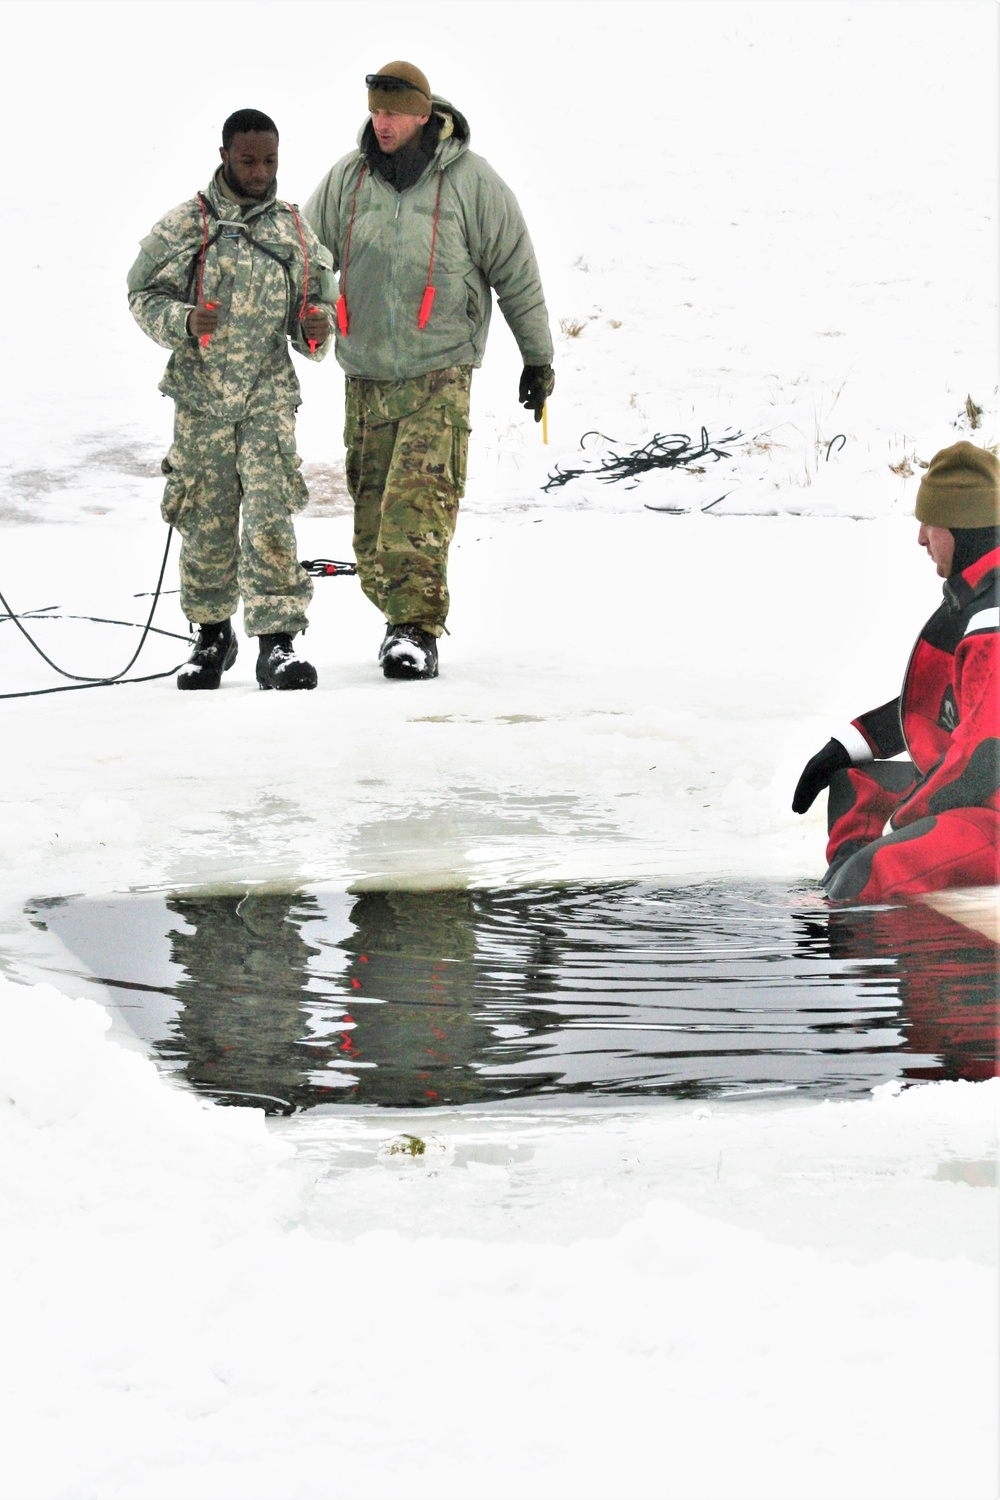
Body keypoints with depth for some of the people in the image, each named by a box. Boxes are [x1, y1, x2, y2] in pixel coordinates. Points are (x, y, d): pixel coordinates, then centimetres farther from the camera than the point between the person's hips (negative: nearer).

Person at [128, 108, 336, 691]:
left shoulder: (295, 230, 9)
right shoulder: (185, 225, 2)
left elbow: (318, 300, 16)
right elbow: (145, 295, 4)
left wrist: (317, 328, -7)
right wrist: (184, 322, -16)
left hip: (269, 394, 0)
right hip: (202, 395, 0)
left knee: (270, 515, -13)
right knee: (207, 521, 6)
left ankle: (278, 642, -14)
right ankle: (213, 634, 24)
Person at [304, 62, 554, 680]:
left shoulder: (470, 181, -2)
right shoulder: (347, 178, 7)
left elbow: (516, 273, 5)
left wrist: (538, 357, 9)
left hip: (439, 375, -4)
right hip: (365, 374, 4)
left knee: (419, 497, -18)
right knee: (371, 504, 4)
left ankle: (417, 630, -19)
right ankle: (401, 617, 19)